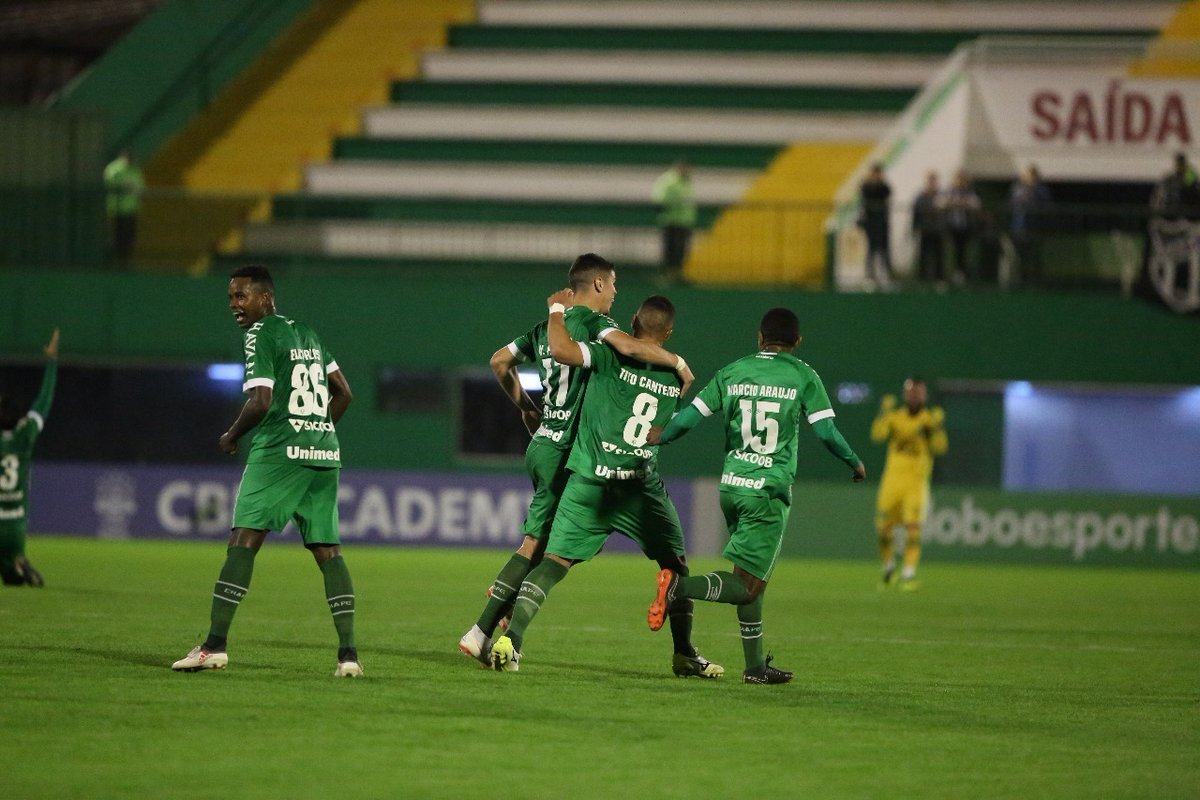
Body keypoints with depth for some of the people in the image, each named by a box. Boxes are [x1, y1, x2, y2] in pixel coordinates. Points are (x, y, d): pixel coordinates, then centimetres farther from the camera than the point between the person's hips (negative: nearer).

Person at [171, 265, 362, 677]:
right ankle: (348, 653, -2)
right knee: (328, 552, 5)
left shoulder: (260, 335, -3)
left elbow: (260, 401, -12)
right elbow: (343, 393, 23)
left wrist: (231, 436, 3)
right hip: (325, 453, 7)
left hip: (279, 453, -7)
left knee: (242, 542, -8)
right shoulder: (307, 333, 20)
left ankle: (215, 645, -14)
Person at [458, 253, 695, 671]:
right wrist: (677, 362, -16)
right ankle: (481, 633, -6)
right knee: (533, 548, -5)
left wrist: (525, 406, 32)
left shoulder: (547, 326, 14)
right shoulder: (591, 321, -10)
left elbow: (499, 360, 24)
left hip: (541, 444, 8)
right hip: (564, 451, -8)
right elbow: (629, 346, -29)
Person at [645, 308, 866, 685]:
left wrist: (661, 437, 24)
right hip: (769, 491, -5)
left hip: (731, 485, 5)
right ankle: (681, 586, -29)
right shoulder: (803, 376, -1)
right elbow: (826, 431, -4)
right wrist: (855, 463, 13)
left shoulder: (732, 372, 8)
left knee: (750, 581, 16)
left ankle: (756, 665, 17)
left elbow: (692, 414, 6)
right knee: (748, 586, -7)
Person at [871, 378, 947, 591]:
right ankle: (889, 569, 24)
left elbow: (939, 448, -8)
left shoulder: (930, 419, 3)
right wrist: (884, 413, -20)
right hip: (892, 479, 2)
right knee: (883, 527, 2)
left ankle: (909, 575, -11)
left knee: (912, 527, -13)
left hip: (917, 482, -2)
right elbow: (877, 435, -10)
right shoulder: (895, 417, 7)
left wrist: (936, 428, -22)